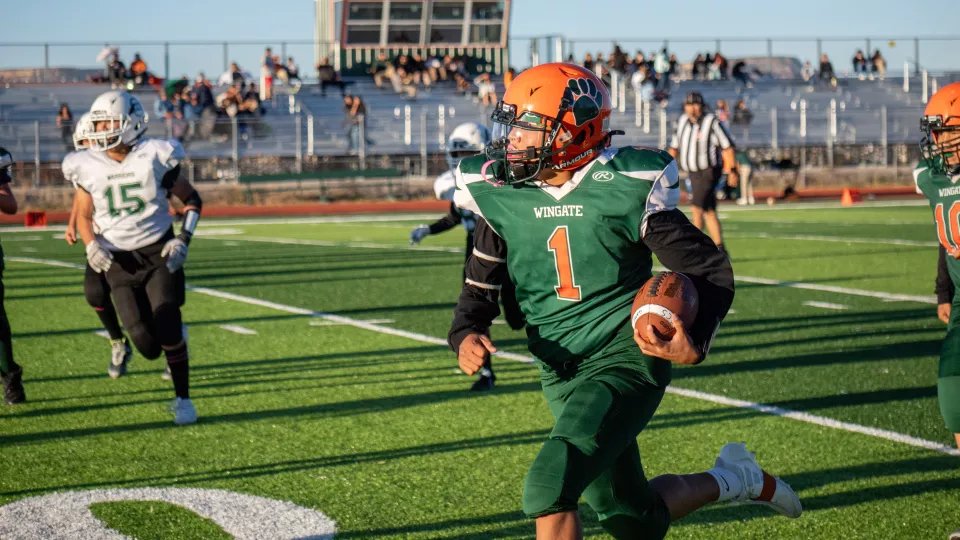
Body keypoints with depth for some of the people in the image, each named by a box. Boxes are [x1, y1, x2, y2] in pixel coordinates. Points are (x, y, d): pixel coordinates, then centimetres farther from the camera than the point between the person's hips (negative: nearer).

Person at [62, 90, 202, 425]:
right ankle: (175, 335, 32)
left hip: (158, 254, -2)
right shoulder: (89, 167, -3)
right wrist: (91, 245, -10)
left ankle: (183, 399, 5)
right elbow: (84, 216, 10)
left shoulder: (154, 158, -9)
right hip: (119, 262, 2)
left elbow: (191, 200, 3)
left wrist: (183, 240, -9)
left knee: (167, 327, -13)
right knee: (148, 345, -5)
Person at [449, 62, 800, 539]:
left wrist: (694, 342, -26)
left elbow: (709, 270, -8)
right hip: (561, 375, 5)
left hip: (624, 360, -5)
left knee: (548, 487, -24)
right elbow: (480, 289, 11)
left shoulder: (625, 187, -13)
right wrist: (465, 337, -11)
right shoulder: (501, 194, -1)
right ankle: (732, 481, 42)